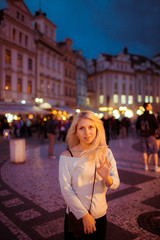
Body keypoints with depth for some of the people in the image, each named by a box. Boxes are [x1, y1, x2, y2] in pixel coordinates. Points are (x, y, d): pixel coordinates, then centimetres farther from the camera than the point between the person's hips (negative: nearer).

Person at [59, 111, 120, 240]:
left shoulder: (106, 153, -6)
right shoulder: (67, 156, -16)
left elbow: (116, 183, -5)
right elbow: (66, 189, -14)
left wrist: (106, 178, -27)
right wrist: (84, 214, -14)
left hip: (100, 216, 3)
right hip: (76, 216, -3)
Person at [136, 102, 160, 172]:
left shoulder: (140, 117, 1)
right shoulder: (152, 116, -12)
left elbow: (137, 126, 7)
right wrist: (152, 128, 7)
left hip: (143, 136, 4)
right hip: (150, 135, -4)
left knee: (144, 151, 11)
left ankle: (146, 166, 15)